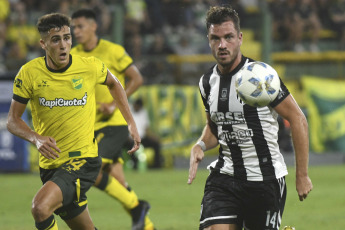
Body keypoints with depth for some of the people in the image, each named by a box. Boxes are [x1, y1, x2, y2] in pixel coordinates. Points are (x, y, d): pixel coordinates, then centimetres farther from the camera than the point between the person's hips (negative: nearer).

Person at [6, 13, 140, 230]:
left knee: (41, 208, -28)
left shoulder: (90, 66, -9)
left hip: (83, 160, -3)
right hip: (50, 162, 4)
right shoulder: (29, 73, -7)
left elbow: (113, 83, 15)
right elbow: (13, 120, 0)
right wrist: (36, 138, -19)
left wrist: (131, 123, 12)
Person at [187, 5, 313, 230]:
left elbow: (298, 119, -8)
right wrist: (200, 146, 1)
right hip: (225, 176, 5)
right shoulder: (207, 82, 6)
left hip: (266, 177, -5)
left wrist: (302, 175, -8)